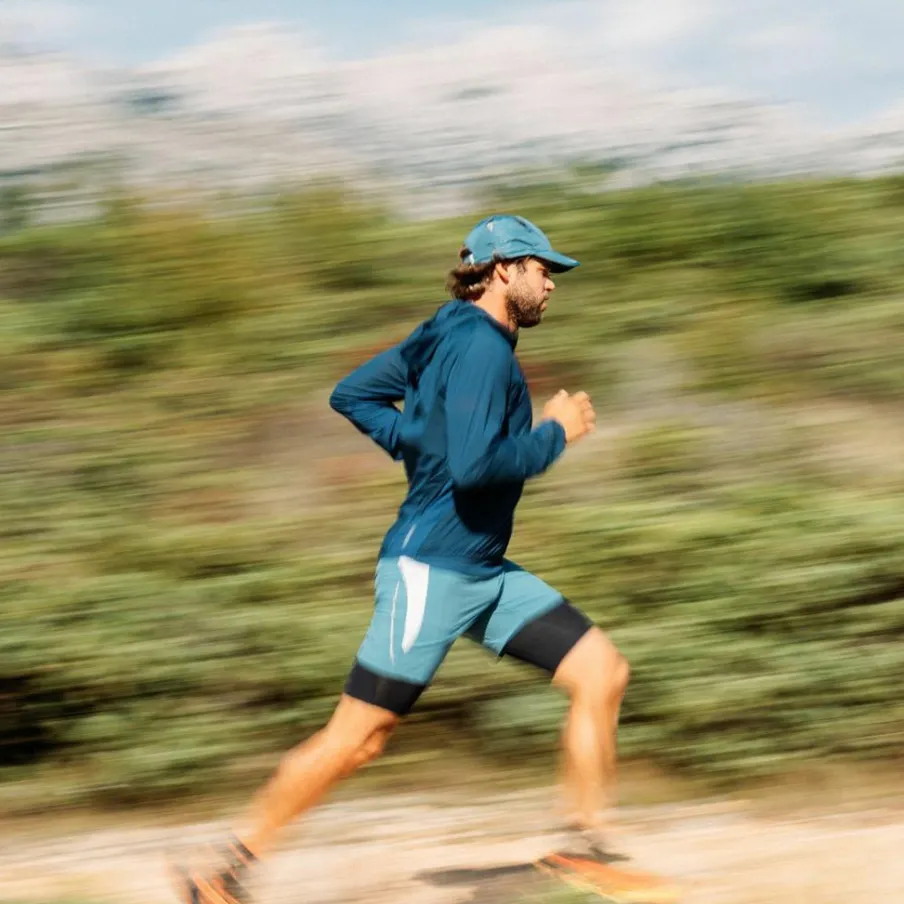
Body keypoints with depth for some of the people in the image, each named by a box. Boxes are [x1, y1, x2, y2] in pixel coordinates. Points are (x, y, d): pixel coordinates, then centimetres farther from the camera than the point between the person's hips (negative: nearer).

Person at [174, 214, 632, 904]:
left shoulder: (451, 334, 12)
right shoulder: (479, 346, -17)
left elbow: (353, 395, 18)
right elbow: (473, 467, -28)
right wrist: (553, 433, -15)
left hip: (485, 573, 10)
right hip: (432, 569, -10)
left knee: (603, 673, 1)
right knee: (358, 738, -5)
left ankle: (586, 839, 7)